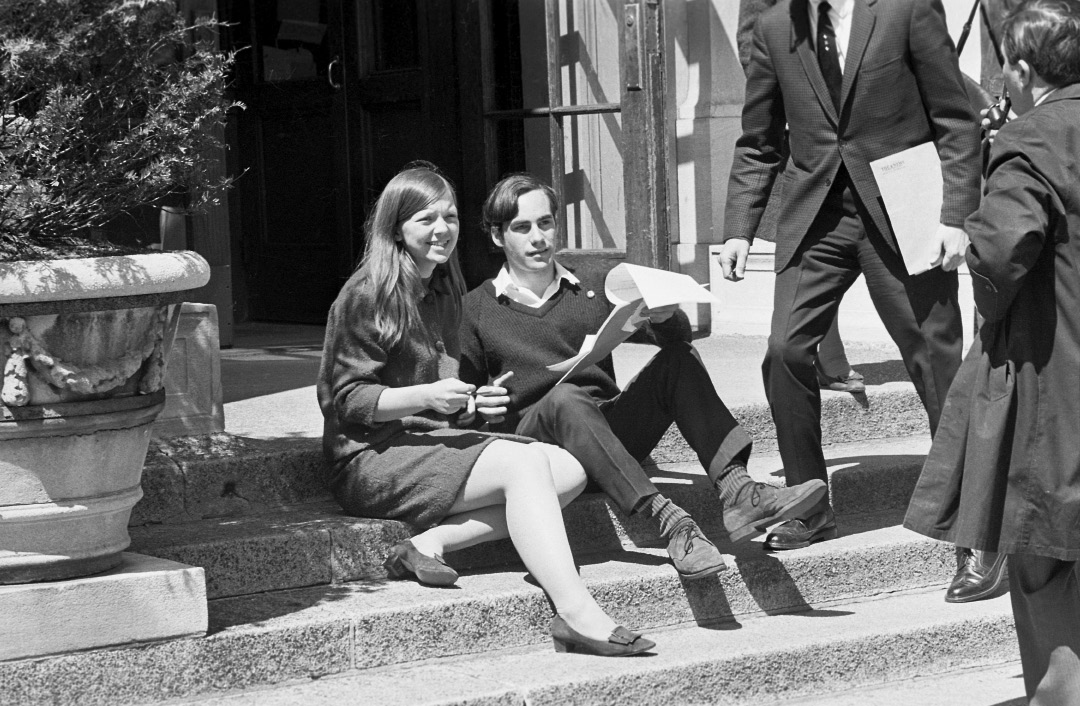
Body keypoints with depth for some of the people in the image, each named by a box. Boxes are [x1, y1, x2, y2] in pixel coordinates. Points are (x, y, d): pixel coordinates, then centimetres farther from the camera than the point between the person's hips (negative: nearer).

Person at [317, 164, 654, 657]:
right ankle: (576, 614, -39)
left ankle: (431, 543, -20)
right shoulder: (367, 296, -8)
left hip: (433, 441, 9)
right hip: (373, 459, -9)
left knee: (569, 470, -11)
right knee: (524, 463, -28)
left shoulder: (443, 292, 18)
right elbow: (348, 401, -12)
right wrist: (424, 396, -24)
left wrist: (474, 402, 8)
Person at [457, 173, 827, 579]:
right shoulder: (476, 310, 11)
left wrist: (662, 315, -15)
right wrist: (479, 407, -12)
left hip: (610, 432, 4)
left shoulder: (592, 293, 19)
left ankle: (736, 491, -33)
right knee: (565, 398, -36)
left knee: (678, 359, -15)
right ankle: (669, 522, -48)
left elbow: (678, 332, 7)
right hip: (530, 436, -4)